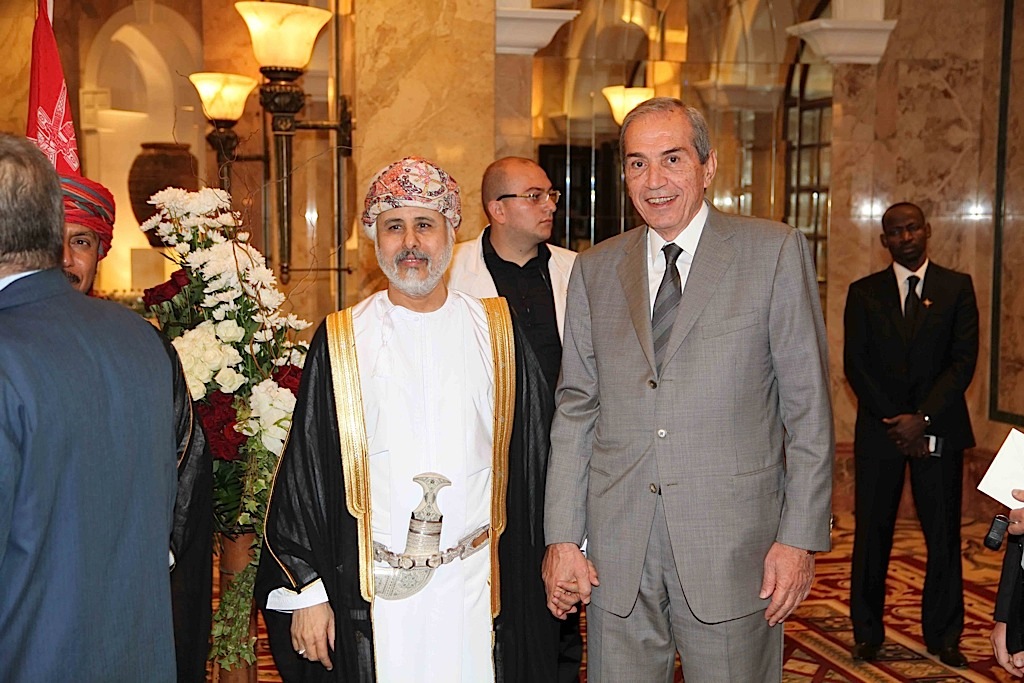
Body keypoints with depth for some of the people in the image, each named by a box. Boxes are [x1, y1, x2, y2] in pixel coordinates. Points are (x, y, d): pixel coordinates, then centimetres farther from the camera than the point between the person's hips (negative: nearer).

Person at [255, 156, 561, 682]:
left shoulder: (496, 332, 3)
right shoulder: (341, 342, 0)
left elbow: (534, 456, 6)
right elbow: (305, 469, 0)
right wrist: (307, 590, -2)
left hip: (479, 588, 1)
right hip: (372, 593, -1)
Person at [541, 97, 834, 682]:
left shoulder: (774, 251, -1)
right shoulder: (596, 269, 9)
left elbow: (809, 407, -2)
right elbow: (576, 408, 8)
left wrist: (801, 538, -6)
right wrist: (563, 537, 3)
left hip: (732, 543, -2)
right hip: (618, 552, 3)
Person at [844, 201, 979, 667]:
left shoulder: (957, 287, 5)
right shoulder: (864, 292, 7)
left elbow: (964, 361, -3)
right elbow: (855, 364, 1)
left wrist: (922, 419, -13)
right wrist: (895, 421, -9)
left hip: (938, 431, 0)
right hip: (879, 431, 1)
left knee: (943, 535, 4)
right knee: (872, 533, 4)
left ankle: (943, 635, 16)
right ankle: (867, 632, 14)